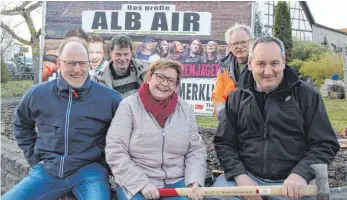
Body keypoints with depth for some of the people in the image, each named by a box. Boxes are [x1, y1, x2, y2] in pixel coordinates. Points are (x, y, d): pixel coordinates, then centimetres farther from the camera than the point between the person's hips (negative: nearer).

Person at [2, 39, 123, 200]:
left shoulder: (109, 97, -6)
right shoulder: (37, 94, 3)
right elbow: (21, 124, 21)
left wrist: (107, 159, 3)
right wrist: (33, 157, 14)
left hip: (88, 170, -2)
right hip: (46, 170, 3)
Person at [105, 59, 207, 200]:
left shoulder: (186, 109, 5)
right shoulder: (129, 106, -6)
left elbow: (196, 150, 6)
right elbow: (115, 152, -10)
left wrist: (194, 182, -10)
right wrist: (142, 183, -16)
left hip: (176, 182, 3)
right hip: (135, 184, -2)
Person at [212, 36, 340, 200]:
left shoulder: (306, 95, 1)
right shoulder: (236, 98, 8)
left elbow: (325, 144, -1)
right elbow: (224, 143, 6)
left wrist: (301, 174, -17)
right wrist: (239, 175, -10)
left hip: (292, 182, 0)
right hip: (246, 176, 1)